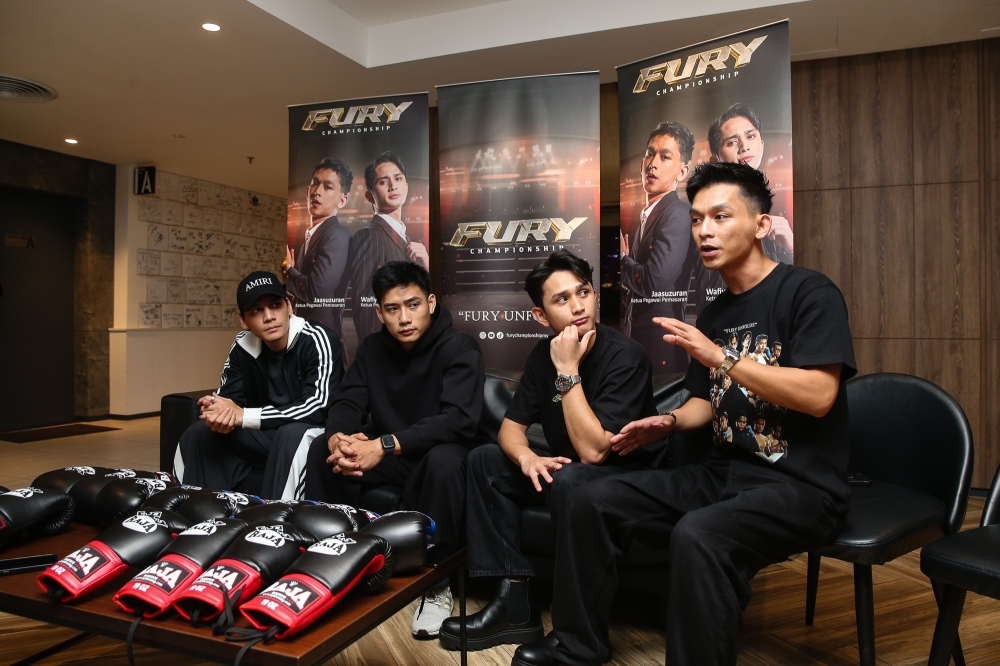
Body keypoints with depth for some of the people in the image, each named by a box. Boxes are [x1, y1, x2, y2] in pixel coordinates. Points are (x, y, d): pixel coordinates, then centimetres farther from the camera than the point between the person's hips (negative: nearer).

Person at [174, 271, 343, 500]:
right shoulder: (242, 345, 0)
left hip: (314, 433, -6)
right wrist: (220, 414, -23)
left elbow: (318, 407, -28)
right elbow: (228, 398, 4)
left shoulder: (316, 339, -20)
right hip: (266, 435, 6)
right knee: (197, 436, -6)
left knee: (292, 435, -36)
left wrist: (243, 416, -25)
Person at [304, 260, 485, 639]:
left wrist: (384, 445, -38)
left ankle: (436, 585, -19)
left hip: (436, 455, -5)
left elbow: (460, 419, -30)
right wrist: (338, 437, -29)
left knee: (444, 460, -38)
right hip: (389, 458, 6)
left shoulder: (459, 348, -16)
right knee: (321, 450, -12)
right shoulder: (372, 349, 4)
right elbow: (346, 402, -4)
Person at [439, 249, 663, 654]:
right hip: (565, 471, 7)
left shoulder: (625, 357, -22)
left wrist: (568, 371, -28)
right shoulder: (544, 354, -1)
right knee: (484, 461, -4)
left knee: (568, 481, -35)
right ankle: (515, 602, -9)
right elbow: (511, 426, 2)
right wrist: (526, 457, -20)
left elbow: (593, 451, -29)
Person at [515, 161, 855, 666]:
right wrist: (669, 422, 0)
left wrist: (719, 357, -24)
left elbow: (819, 395, -22)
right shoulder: (715, 313, 12)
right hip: (727, 472, 8)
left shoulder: (809, 292, -10)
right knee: (593, 501, -1)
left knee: (696, 534, -37)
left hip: (801, 482, -7)